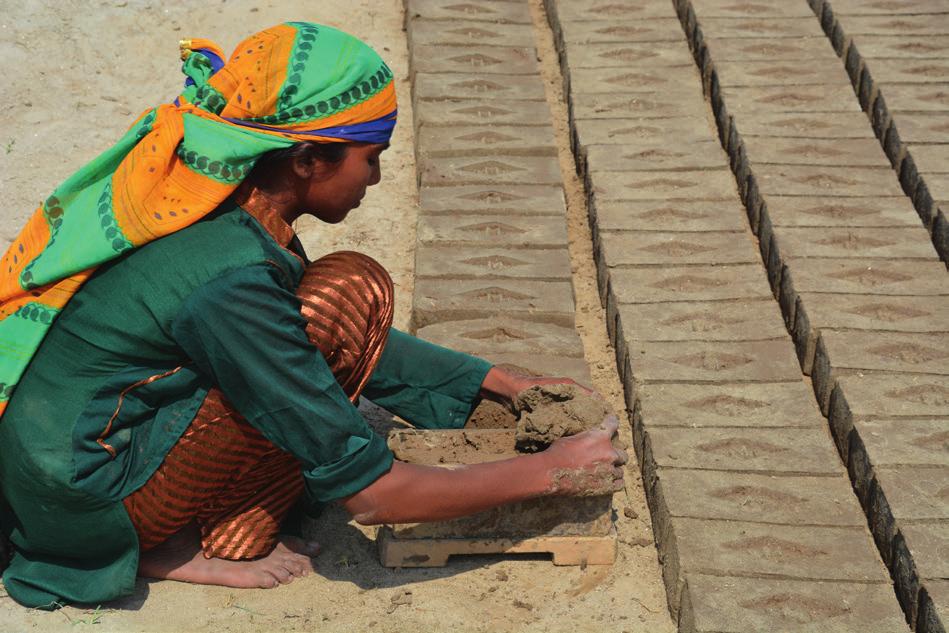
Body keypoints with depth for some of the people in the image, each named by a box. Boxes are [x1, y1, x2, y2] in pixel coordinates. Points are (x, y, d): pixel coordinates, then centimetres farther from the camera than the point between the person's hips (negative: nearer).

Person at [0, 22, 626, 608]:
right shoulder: (228, 278, -26)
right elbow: (370, 494, -20)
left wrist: (505, 385, 14)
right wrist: (549, 472, -10)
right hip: (81, 511, -9)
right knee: (353, 293, -15)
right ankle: (222, 544, -5)